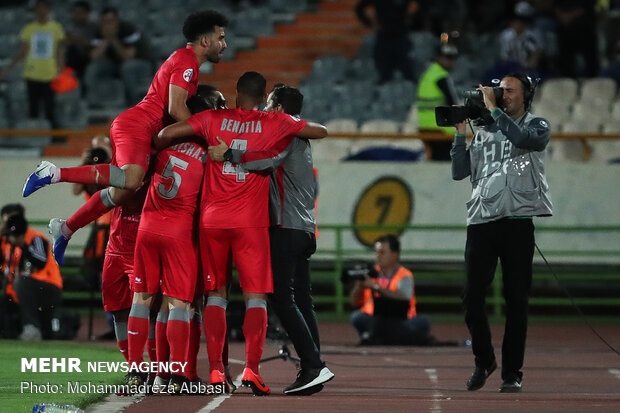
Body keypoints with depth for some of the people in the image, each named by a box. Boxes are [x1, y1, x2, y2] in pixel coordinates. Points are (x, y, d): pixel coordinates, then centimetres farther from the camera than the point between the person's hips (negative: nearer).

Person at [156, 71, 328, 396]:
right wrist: (291, 125, 33)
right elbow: (321, 131, 17)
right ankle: (251, 369, -13)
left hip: (211, 220, 2)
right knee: (256, 297, 1)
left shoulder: (214, 119, 7)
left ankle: (215, 370, 0)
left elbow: (167, 133, -1)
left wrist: (155, 152, 19)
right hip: (251, 223, -2)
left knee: (216, 295, 9)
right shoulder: (275, 124, 5)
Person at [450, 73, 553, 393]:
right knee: (472, 297, -1)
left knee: (516, 301, -1)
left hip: (518, 221, -3)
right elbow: (459, 172, 14)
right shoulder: (484, 132, 18)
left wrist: (493, 109, -9)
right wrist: (460, 133, 7)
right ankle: (484, 360, 18)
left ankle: (512, 372, 4)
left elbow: (521, 137, -17)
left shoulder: (538, 126, 8)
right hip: (481, 221, 3)